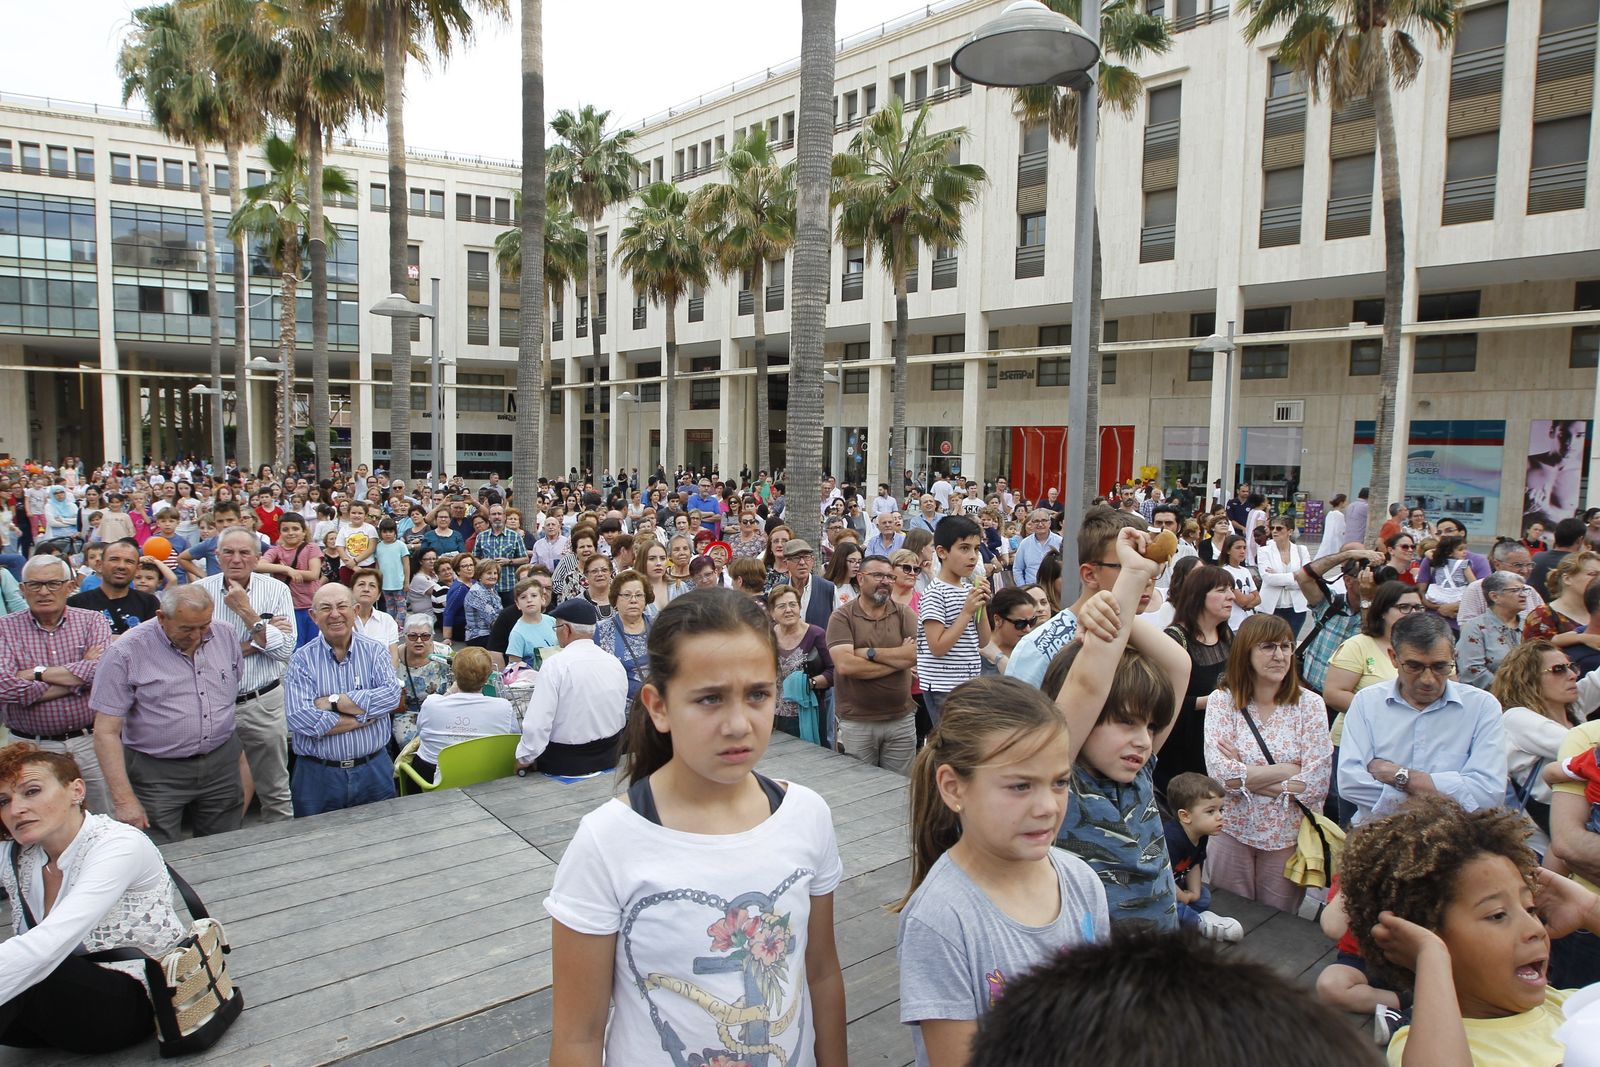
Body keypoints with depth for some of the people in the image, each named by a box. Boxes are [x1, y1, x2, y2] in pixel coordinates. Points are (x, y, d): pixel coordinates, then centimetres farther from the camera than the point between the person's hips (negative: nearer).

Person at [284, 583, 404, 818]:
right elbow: (300, 719, -18)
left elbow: (391, 695, -15)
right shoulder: (302, 659, -4)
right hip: (318, 775, -1)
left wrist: (333, 701, -17)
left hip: (374, 771, 1)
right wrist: (366, 715, -15)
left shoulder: (375, 651, 1)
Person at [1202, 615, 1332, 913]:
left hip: (1288, 836, 1)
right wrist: (1288, 770, -15)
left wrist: (1244, 775, -15)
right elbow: (1219, 772, -18)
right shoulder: (1222, 700, -7)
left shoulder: (1310, 704, -5)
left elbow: (1317, 783, -14)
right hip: (1232, 832, -1)